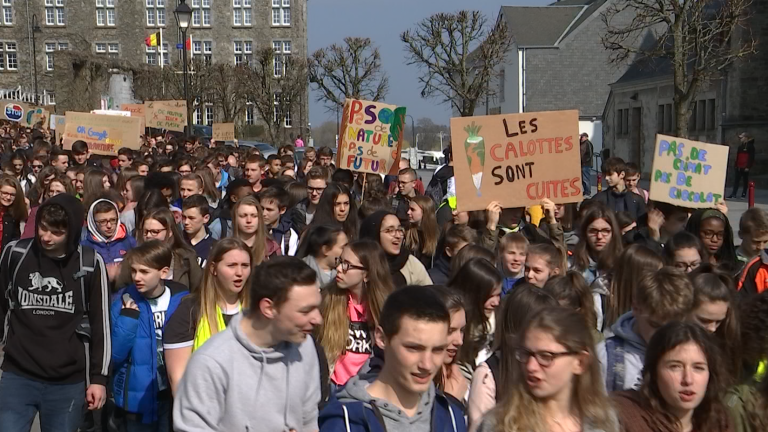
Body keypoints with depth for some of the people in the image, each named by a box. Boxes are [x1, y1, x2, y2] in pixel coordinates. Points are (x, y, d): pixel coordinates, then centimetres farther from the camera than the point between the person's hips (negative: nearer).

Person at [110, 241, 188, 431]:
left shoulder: (183, 300, -7)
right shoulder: (124, 301, -8)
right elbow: (114, 355, -11)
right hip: (137, 397, 0)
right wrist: (128, 317, -21)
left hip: (175, 395, 0)